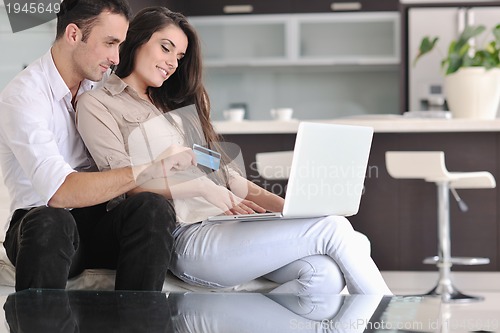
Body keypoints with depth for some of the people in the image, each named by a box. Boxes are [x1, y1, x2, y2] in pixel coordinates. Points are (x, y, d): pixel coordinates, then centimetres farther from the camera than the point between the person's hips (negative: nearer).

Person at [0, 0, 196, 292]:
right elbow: (60, 192, -25)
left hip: (99, 219, 5)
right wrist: (149, 171, -27)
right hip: (40, 223, -5)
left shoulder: (104, 80, 8)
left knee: (153, 208, -27)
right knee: (51, 223, -39)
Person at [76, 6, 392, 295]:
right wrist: (202, 188, -15)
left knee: (326, 273, -25)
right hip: (189, 237, -7)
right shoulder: (97, 104, 7)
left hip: (225, 224, 7)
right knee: (332, 229, -20)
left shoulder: (176, 104, 29)